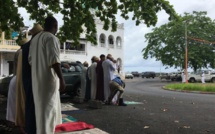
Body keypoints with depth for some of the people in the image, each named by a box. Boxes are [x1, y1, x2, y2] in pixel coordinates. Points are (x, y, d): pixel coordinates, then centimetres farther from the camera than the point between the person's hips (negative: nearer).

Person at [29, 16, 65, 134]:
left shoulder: (35, 38, 14)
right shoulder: (51, 38, -13)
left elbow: (30, 59, 17)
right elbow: (54, 60, -22)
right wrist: (61, 78, -22)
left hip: (37, 79, 9)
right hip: (48, 78, -9)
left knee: (42, 107, 18)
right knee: (48, 108, -2)